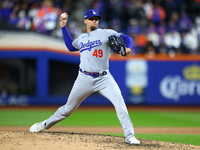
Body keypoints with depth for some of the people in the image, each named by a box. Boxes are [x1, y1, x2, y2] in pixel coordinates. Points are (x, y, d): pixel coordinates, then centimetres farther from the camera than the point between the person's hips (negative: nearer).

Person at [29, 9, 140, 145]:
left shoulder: (105, 33, 0)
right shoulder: (81, 38, 15)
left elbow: (126, 38, -5)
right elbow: (71, 46, 32)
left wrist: (127, 48, -26)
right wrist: (63, 27, 30)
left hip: (104, 78, -3)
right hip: (84, 78, 3)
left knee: (120, 103, -20)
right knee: (69, 107, 12)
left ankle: (129, 136, -17)